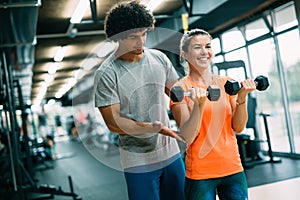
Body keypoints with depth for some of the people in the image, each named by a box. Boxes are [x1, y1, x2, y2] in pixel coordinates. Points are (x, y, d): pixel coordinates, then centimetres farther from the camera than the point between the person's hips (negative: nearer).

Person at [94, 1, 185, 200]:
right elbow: (112, 121, -14)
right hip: (139, 162, -5)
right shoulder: (107, 74, -14)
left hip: (171, 153, 5)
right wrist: (150, 127, -27)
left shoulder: (159, 58, 1)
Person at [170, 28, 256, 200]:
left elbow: (238, 127, 0)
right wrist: (199, 105, -27)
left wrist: (241, 97, -13)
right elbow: (187, 138, -14)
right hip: (200, 174, -4)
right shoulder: (181, 88, -7)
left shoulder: (226, 83, 5)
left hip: (233, 168, 4)